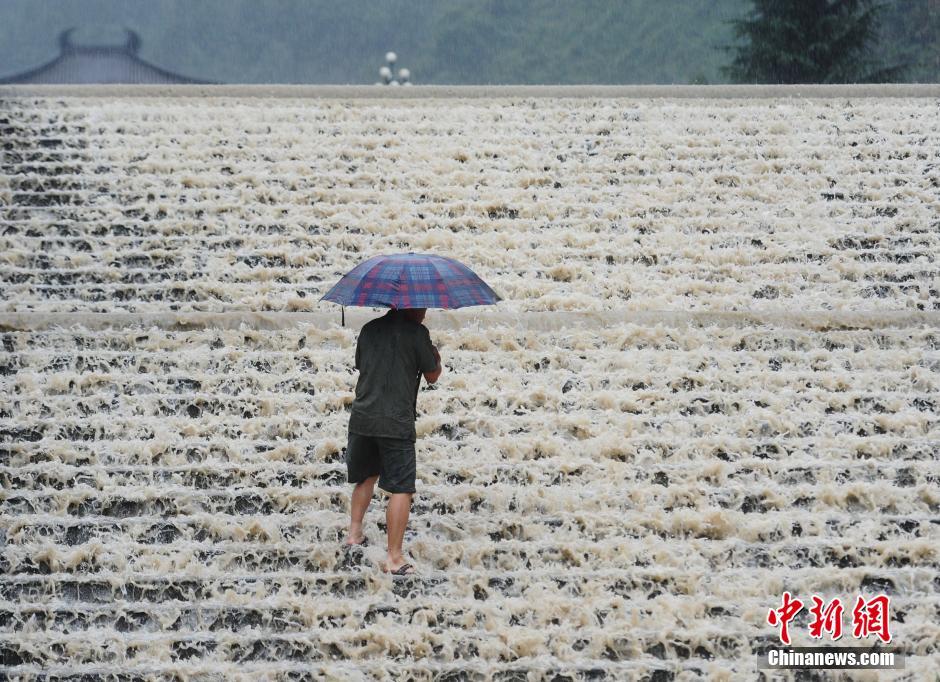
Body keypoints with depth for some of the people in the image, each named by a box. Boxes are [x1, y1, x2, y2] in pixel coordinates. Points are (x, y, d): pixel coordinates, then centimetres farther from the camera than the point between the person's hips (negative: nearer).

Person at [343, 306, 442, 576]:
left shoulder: (370, 329, 9)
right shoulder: (417, 333, -7)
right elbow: (432, 376, 2)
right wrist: (436, 356, 20)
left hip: (362, 418, 6)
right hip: (396, 422, -6)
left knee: (366, 476, 28)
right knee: (401, 489, -4)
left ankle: (354, 533, 30)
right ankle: (394, 558, -8)